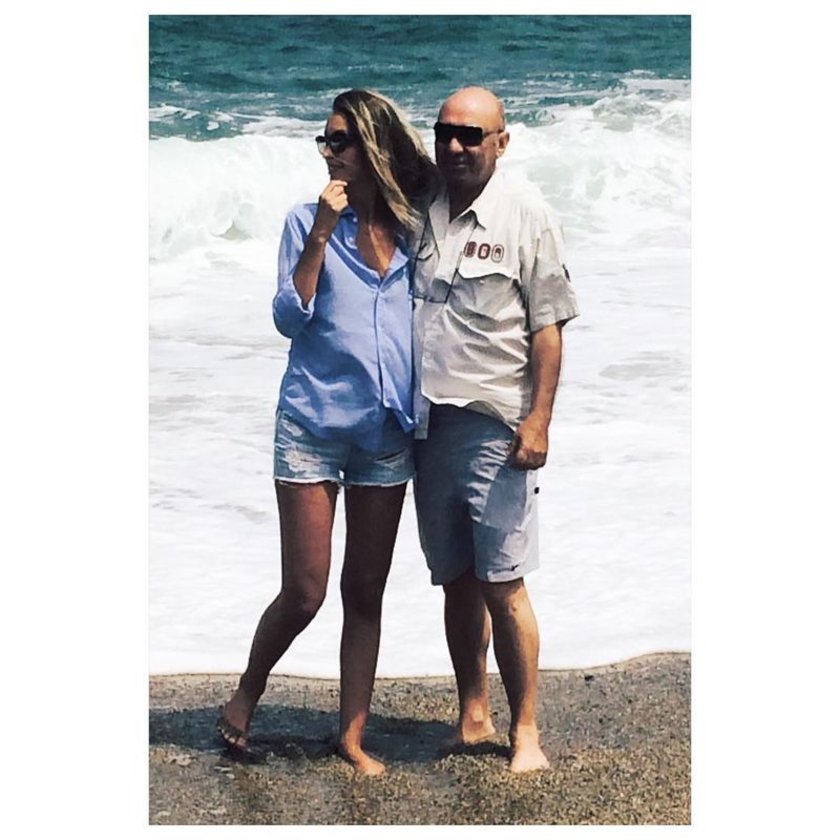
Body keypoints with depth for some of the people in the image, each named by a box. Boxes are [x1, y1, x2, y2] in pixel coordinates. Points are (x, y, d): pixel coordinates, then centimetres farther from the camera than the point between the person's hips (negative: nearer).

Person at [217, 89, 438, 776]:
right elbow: (290, 318, -10)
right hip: (313, 426, -3)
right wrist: (321, 235, -17)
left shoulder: (413, 229, 3)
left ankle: (353, 735, 17)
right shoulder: (310, 221, -3)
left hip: (387, 431, 3)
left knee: (366, 592, 8)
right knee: (305, 591, -2)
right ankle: (245, 697, 23)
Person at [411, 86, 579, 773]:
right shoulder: (423, 214, 11)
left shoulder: (527, 215, -2)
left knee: (502, 584, -6)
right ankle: (472, 716, 21)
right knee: (456, 581, 10)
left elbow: (548, 328, -5)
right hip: (430, 425, 5)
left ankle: (526, 731, 3)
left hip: (495, 426, -5)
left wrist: (538, 420, -12)